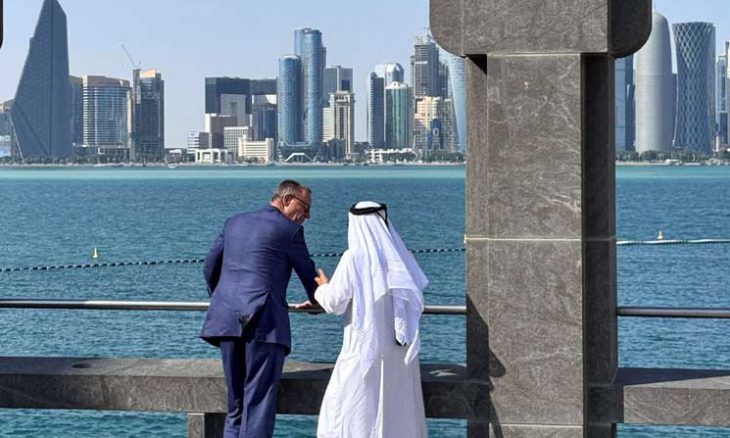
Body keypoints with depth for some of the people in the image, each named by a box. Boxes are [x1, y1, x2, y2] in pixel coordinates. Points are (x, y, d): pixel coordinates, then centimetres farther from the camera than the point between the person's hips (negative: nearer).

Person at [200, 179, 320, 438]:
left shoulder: (234, 222, 18)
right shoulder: (290, 229, 1)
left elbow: (210, 268, 22)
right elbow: (307, 272, 11)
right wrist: (315, 301, 32)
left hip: (226, 318, 6)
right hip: (264, 320, -6)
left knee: (236, 403, 14)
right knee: (260, 402, -5)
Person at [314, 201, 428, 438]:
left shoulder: (354, 258, -10)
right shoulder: (401, 256, 2)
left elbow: (334, 303, -6)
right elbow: (418, 302, 8)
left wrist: (323, 288, 15)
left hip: (364, 348, -4)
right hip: (400, 351, 4)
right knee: (398, 407, 12)